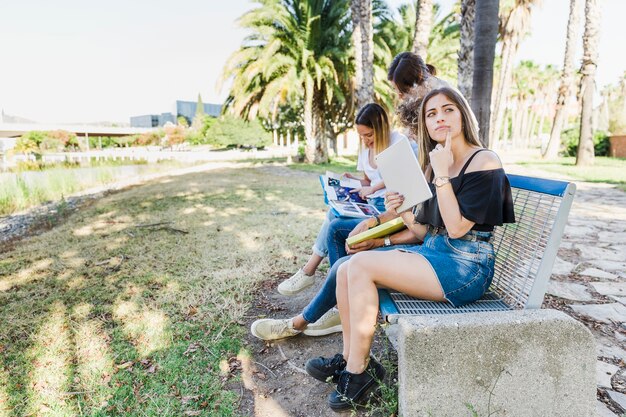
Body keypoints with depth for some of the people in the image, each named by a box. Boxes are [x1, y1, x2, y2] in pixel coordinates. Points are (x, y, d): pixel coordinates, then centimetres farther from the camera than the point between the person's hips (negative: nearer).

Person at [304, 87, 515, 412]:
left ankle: (358, 373, -6)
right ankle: (351, 357, 7)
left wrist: (442, 175, -18)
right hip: (433, 253, 8)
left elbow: (457, 228, -17)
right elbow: (425, 232, 13)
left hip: (465, 267, -7)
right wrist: (404, 213, -6)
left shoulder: (484, 161, -8)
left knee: (361, 265, -22)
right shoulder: (434, 164, 14)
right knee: (346, 270, -8)